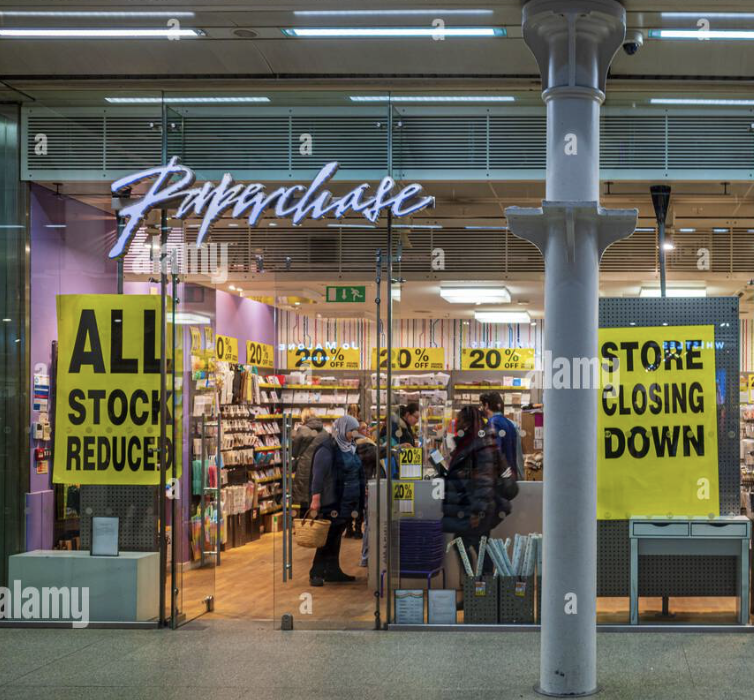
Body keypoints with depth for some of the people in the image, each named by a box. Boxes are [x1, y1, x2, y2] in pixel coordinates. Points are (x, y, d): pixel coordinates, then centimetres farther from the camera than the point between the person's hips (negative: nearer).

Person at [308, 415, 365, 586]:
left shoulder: (350, 448, 15)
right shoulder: (327, 449, -11)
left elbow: (357, 474, 21)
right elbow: (318, 475, -17)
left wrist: (359, 503, 20)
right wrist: (316, 499, -23)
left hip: (348, 503, 8)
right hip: (333, 504, -8)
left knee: (336, 538, 13)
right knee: (328, 539, -6)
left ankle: (333, 571, 19)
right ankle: (316, 573, -1)